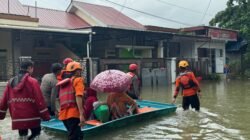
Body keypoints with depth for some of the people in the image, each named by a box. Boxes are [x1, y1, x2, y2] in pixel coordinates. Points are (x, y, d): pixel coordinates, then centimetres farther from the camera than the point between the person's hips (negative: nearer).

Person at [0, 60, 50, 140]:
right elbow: (39, 100, -13)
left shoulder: (11, 82, 8)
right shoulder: (32, 82, -11)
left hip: (17, 118, 6)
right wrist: (45, 115, -8)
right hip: (32, 117, -5)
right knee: (35, 133, 10)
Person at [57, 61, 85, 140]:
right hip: (73, 114, -8)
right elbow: (78, 97, -15)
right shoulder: (78, 80, -1)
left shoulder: (64, 83, 23)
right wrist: (81, 115, -22)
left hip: (64, 114, 8)